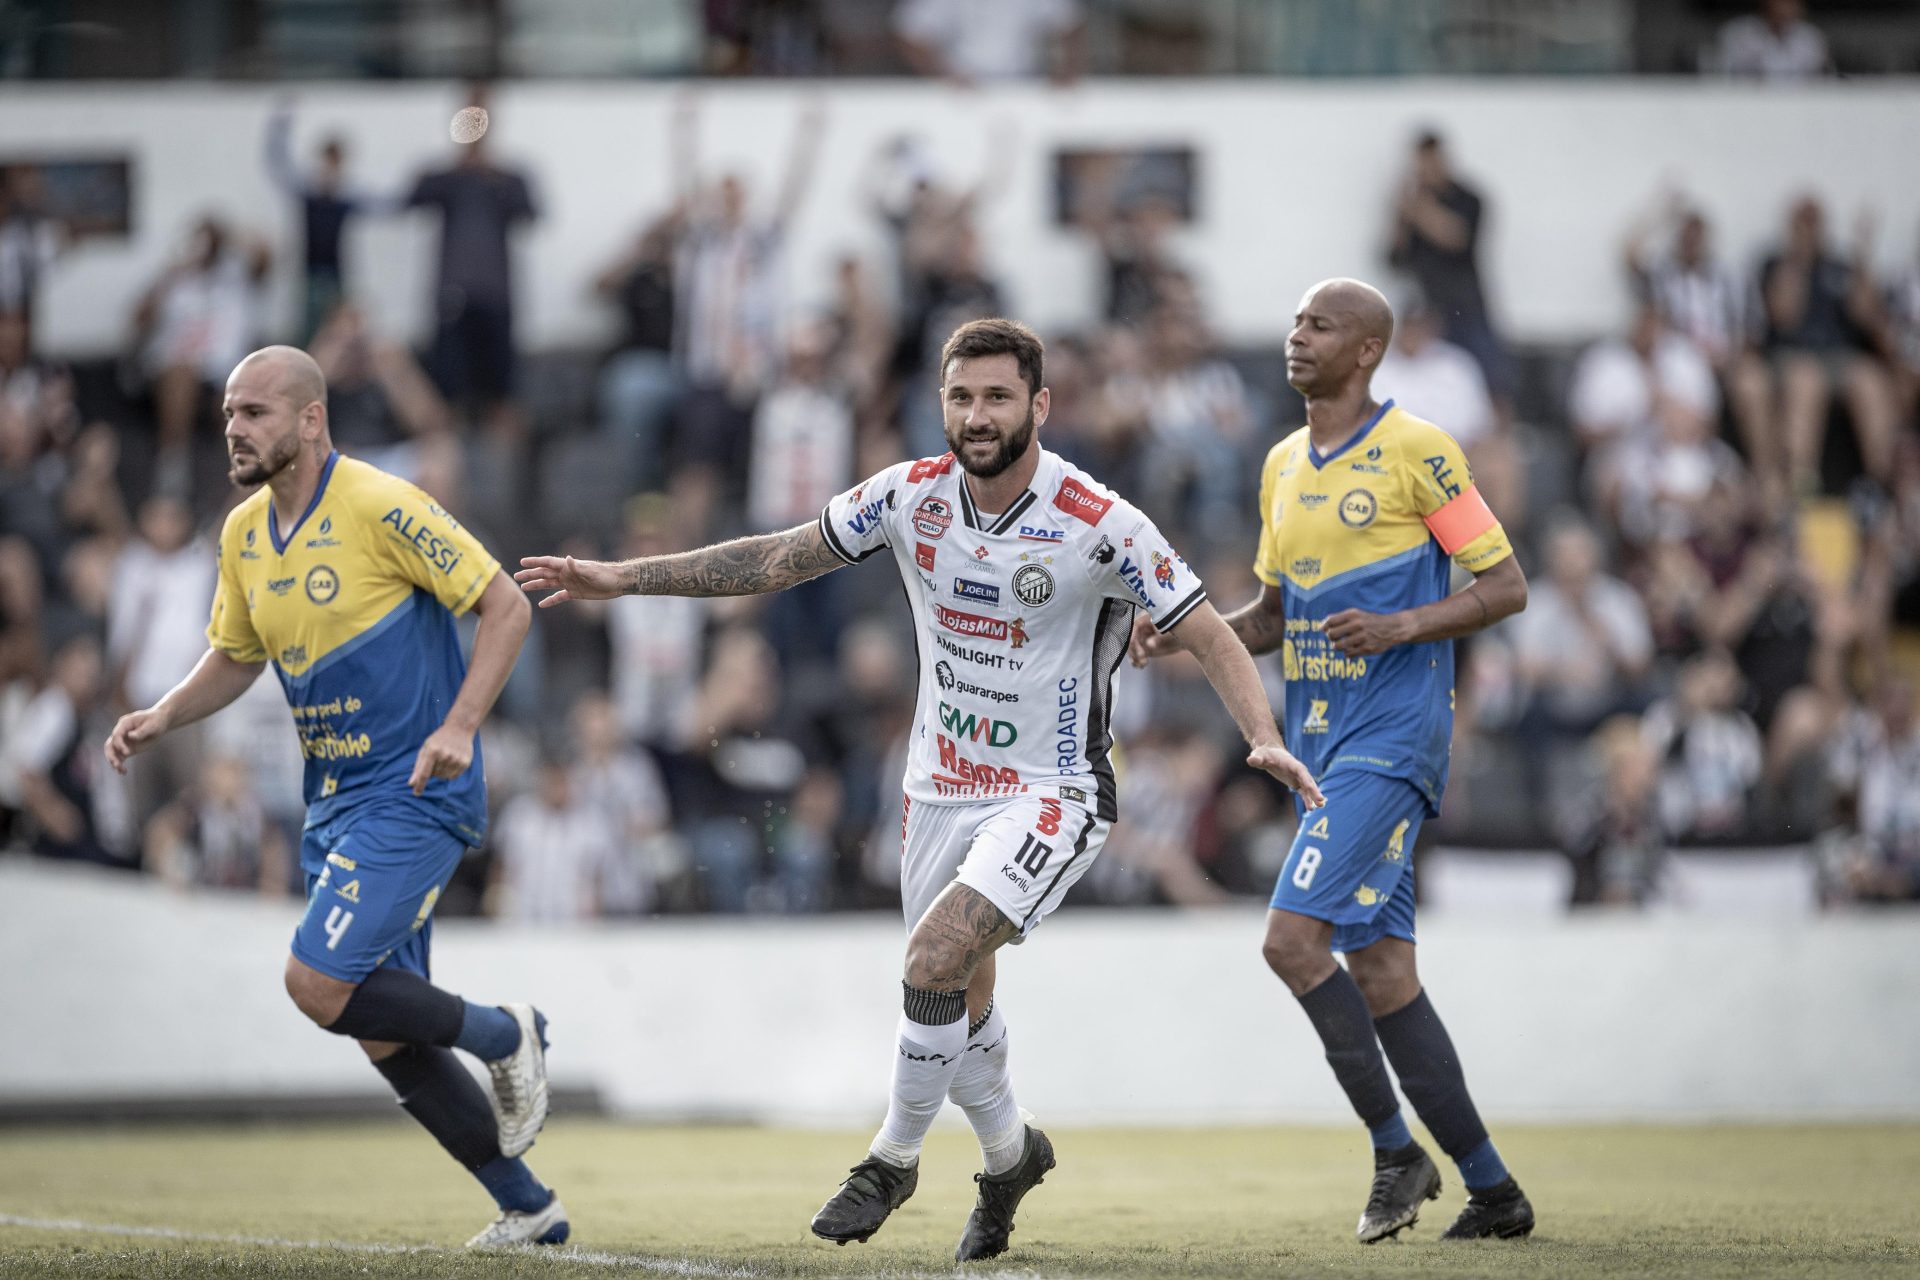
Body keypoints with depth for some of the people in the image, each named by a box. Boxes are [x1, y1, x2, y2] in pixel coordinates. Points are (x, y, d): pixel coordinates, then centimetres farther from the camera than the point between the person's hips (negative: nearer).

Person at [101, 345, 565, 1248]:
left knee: (319, 982, -19)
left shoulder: (380, 508, -16)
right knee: (380, 1032, 6)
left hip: (414, 794, -8)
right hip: (334, 799, 8)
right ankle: (527, 1207, 17)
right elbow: (234, 657, 21)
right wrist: (161, 718, 3)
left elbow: (505, 606, -13)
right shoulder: (243, 534, 7)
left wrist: (459, 725, -22)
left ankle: (503, 1036, 4)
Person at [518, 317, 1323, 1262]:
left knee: (937, 959, -22)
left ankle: (895, 1158, 0)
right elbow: (779, 559, 6)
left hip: (1052, 793, -5)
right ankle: (1010, 1155, 41)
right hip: (942, 786, 5)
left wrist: (1265, 739, -32)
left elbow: (1210, 638, -15)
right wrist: (621, 578, 4)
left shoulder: (1099, 525, -19)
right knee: (955, 998, 13)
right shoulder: (911, 496, -6)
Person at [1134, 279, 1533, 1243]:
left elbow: (1507, 586, -6)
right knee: (1378, 970, 5)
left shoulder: (1416, 451, -8)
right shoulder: (1284, 466, 15)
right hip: (1321, 744, 8)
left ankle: (1396, 1152, -6)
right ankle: (1491, 1189, 11)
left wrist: (1403, 626, -21)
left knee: (1293, 937, -18)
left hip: (1391, 737, -8)